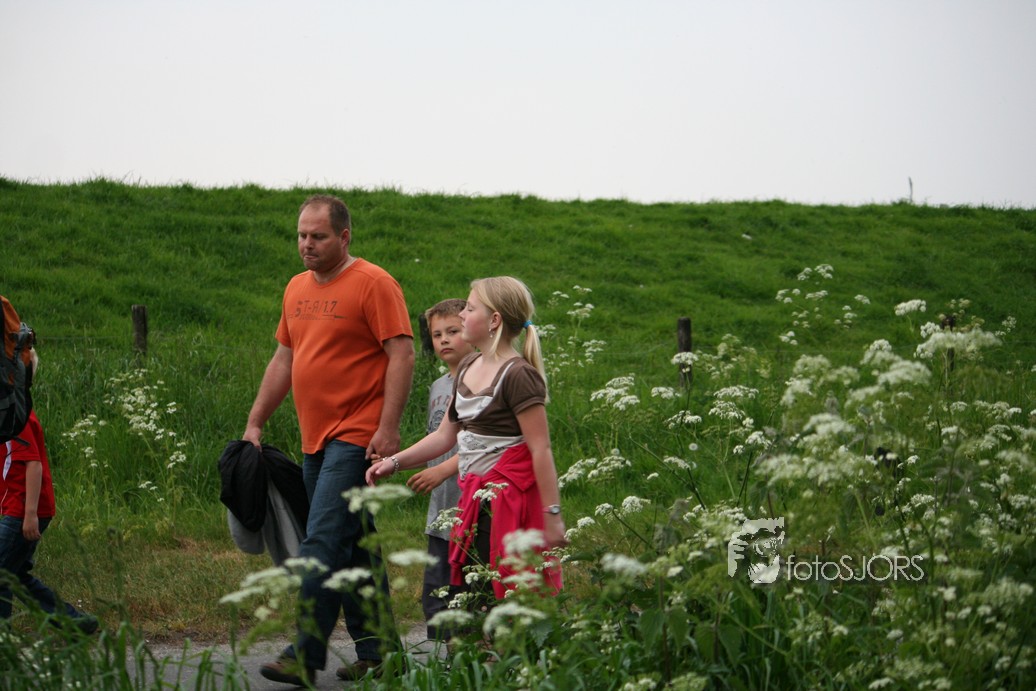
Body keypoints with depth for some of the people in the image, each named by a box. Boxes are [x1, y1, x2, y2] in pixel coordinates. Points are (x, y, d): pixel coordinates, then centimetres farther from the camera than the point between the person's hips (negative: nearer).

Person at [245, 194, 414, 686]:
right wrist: (255, 423, 18)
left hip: (356, 438, -8)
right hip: (316, 440, 8)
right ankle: (378, 652, 17)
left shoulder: (373, 284, -8)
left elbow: (401, 356, -12)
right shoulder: (297, 289, 16)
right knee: (355, 547, 11)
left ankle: (305, 656, -15)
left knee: (324, 543, -14)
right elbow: (283, 359, 22)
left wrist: (388, 429, -19)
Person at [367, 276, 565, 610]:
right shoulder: (468, 369, 14)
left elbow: (541, 450, -17)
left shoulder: (518, 375, -13)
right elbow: (445, 436, 22)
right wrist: (394, 462, 15)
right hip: (475, 501, 9)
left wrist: (552, 515, -19)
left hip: (508, 500, -9)